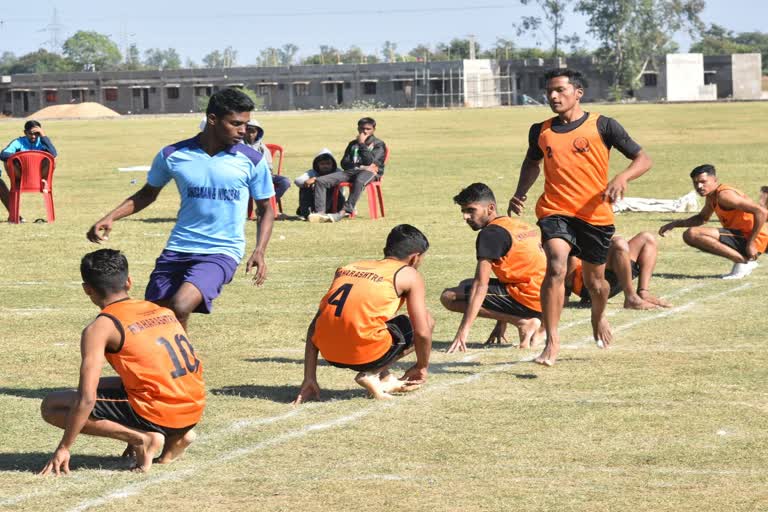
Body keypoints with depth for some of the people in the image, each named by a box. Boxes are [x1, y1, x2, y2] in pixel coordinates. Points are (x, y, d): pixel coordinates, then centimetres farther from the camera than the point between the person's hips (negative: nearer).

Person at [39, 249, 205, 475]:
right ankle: (175, 435, 13)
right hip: (195, 410, 7)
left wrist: (64, 448, -4)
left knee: (51, 406, 1)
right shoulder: (163, 310, 14)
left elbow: (86, 399, -13)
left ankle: (140, 438, -8)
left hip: (157, 414, -7)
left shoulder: (100, 328, -6)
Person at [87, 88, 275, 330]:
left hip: (221, 253, -3)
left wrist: (259, 251, -6)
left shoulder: (252, 161, -2)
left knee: (180, 307, -27)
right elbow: (148, 194, 17)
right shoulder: (172, 156, 0)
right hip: (178, 249, 3)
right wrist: (111, 217, 4)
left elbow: (266, 210, 9)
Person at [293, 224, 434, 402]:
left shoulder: (348, 268, 24)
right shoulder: (409, 275, 10)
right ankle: (371, 374, 5)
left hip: (330, 354, 6)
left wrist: (309, 379, 20)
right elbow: (422, 332, 5)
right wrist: (422, 367, 26)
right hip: (366, 354, -6)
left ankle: (385, 378, 19)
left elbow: (315, 327, 20)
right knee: (426, 322, 18)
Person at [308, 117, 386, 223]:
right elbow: (344, 163, 14)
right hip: (351, 171, 5)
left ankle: (344, 212, -49)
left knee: (359, 181, -45)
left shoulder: (378, 144, 11)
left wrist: (362, 144, -4)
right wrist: (360, 166, -4)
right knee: (320, 181, -16)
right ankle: (321, 213, -30)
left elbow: (369, 161, -6)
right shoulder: (353, 144, 26)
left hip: (368, 172, -5)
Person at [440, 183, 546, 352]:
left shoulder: (491, 233, -10)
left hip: (529, 299, -9)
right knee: (465, 285, 24)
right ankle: (534, 325, 9)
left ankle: (523, 322, -9)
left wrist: (463, 331, -19)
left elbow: (481, 284, -17)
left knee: (449, 297, -10)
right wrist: (501, 323, 27)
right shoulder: (521, 225, 18)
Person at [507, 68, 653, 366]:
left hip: (596, 215, -1)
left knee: (594, 281, 14)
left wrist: (622, 178, -23)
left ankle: (599, 318, 50)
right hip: (555, 212, 1)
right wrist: (520, 193, 10)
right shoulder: (541, 132, 6)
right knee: (556, 268, -24)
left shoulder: (602, 126, -4)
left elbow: (642, 159, -3)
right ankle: (552, 341, -21)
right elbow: (532, 163, 27)